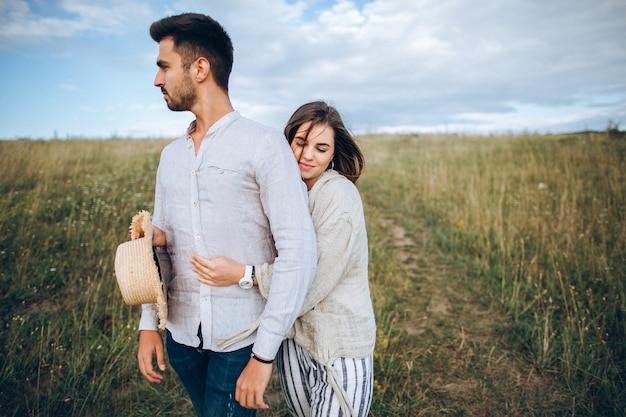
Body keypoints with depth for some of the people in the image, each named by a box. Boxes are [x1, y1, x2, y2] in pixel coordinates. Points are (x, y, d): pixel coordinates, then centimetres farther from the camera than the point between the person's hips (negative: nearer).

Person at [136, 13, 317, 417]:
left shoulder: (264, 145, -12)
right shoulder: (171, 156, 8)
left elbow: (298, 250, -18)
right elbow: (160, 244, 13)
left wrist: (264, 355, -18)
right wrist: (148, 323, 5)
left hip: (242, 337, -6)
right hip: (182, 336, 6)